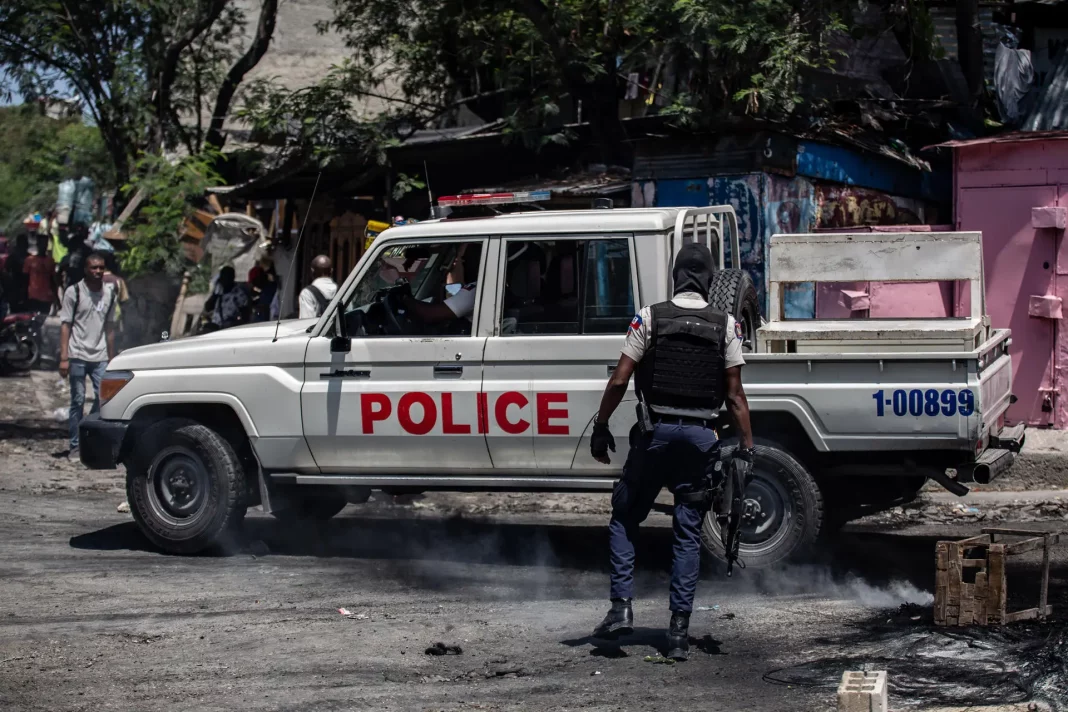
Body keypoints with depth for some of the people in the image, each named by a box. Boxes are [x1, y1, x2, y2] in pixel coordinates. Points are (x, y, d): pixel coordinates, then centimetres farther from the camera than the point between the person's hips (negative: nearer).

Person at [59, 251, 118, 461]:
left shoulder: (110, 293, 10)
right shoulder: (74, 292, -2)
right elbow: (65, 324, -3)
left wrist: (111, 357, 11)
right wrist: (64, 357, -10)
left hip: (100, 357, 3)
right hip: (78, 355, -3)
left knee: (104, 398, -5)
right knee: (78, 401, 0)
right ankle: (75, 446, 6)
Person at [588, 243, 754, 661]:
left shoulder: (650, 318, -2)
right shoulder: (725, 326, 2)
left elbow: (620, 380, -5)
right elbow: (734, 395, 0)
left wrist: (601, 427, 4)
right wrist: (746, 447, 4)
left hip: (656, 434, -1)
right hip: (701, 438, 2)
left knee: (624, 518, 14)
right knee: (688, 533, 7)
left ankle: (621, 608, 3)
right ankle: (679, 631, 5)